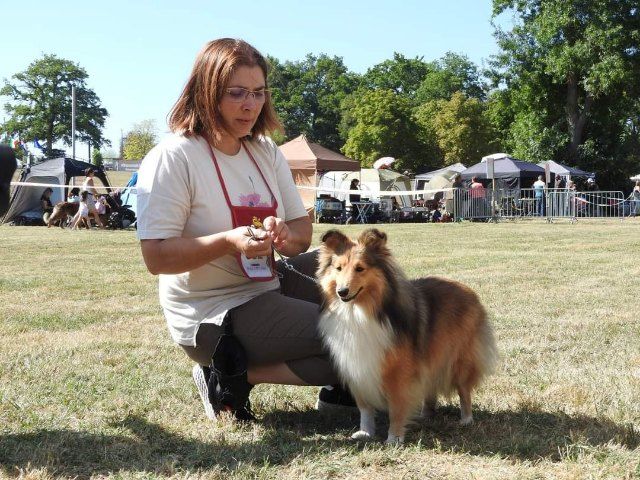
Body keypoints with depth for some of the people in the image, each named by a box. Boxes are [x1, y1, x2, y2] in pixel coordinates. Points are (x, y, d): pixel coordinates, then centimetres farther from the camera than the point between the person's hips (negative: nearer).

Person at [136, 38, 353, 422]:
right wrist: (228, 242, -33)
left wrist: (283, 235, -17)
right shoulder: (172, 157, -16)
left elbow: (303, 233, 7)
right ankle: (231, 376, -8)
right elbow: (157, 257, -20)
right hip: (213, 315, -8)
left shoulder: (266, 152, 6)